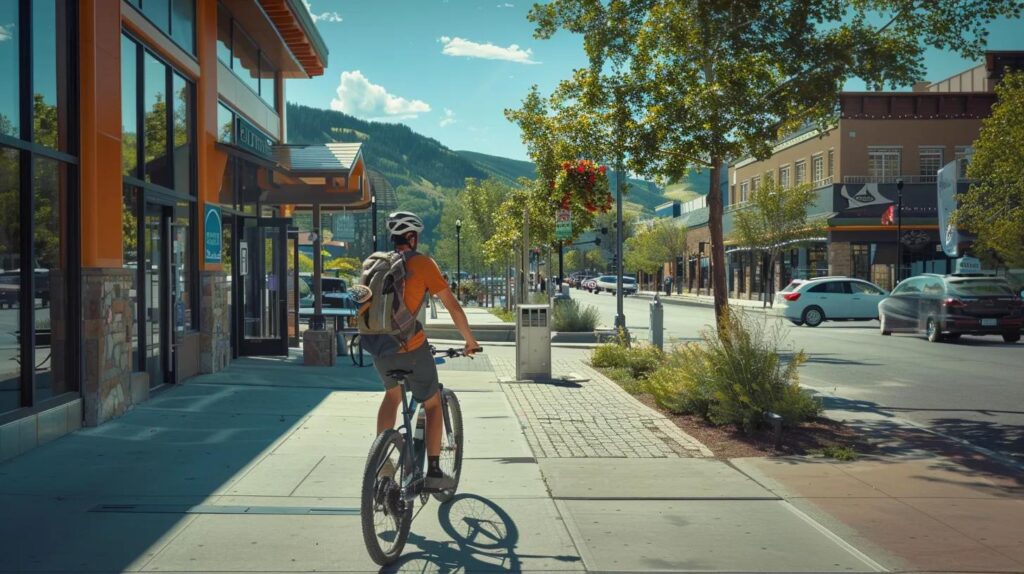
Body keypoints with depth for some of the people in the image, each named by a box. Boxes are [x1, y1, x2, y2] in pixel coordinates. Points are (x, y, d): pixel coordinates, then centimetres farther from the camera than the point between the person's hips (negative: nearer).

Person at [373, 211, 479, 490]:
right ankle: (434, 472, 9)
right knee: (433, 404, 13)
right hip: (411, 347, -5)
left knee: (392, 394, 29)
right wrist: (470, 340, 8)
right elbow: (453, 306, -4)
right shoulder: (422, 263, -3)